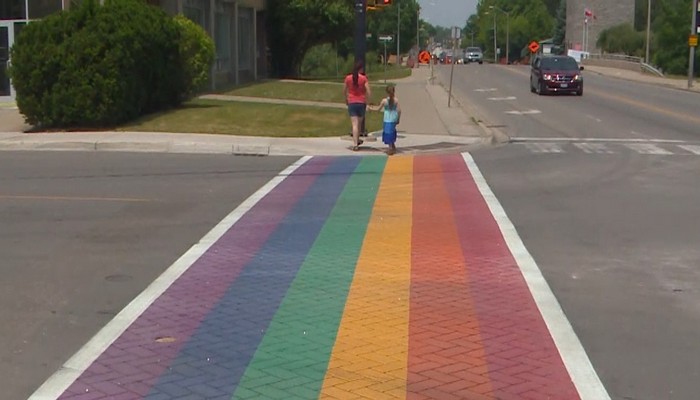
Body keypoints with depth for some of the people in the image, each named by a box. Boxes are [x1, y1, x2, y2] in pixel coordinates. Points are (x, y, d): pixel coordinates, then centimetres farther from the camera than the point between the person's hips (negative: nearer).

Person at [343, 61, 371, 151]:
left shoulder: (348, 78, -1)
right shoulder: (364, 78, -6)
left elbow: (344, 92, 9)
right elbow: (369, 92, -12)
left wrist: (346, 99, 26)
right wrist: (366, 98, 4)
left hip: (351, 103, 0)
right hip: (361, 103, 0)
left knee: (355, 124, -4)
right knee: (359, 123, 19)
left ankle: (355, 144, -15)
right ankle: (357, 140, 35)